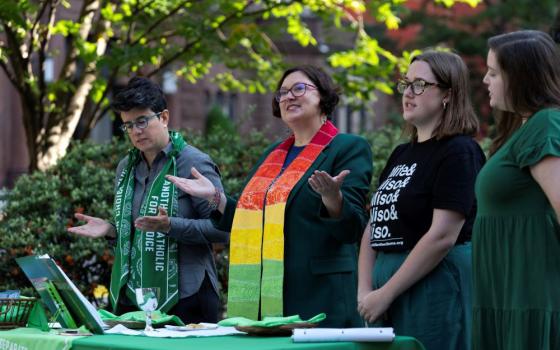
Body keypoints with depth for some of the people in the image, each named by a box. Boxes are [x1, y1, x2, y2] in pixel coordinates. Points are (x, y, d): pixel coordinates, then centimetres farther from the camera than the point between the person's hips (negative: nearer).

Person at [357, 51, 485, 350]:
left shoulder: (459, 152, -9)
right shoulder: (401, 155, 16)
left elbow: (442, 236, -18)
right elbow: (374, 227, 15)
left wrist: (385, 294, -17)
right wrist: (364, 290, 0)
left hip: (436, 289, -8)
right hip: (389, 290, 8)